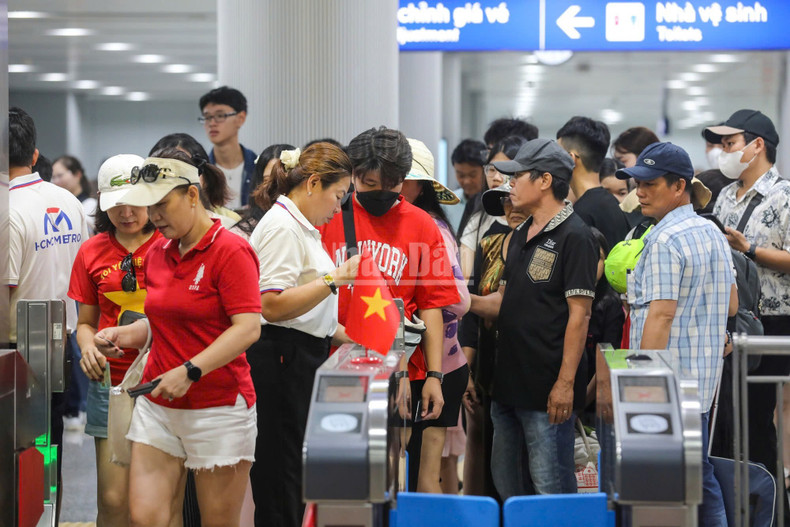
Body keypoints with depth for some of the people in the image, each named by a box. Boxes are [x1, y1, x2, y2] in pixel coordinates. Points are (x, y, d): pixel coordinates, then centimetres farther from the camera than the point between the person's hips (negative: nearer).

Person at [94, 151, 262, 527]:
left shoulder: (230, 251, -10)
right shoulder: (158, 253, 12)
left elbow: (248, 327, -18)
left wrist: (190, 372, -25)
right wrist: (123, 335, 4)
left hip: (219, 407, -6)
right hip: (157, 407, 6)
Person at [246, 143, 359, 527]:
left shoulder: (300, 226, 20)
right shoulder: (281, 225, -12)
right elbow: (273, 305, -23)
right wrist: (335, 279, -23)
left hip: (302, 360, 10)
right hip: (279, 362, -10)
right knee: (281, 483, -7)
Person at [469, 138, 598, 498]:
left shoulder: (573, 236, -11)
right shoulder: (521, 235, 16)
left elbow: (579, 314, -15)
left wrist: (566, 383, -19)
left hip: (547, 389, -9)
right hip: (508, 383, 9)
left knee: (552, 489, -3)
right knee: (505, 485, 16)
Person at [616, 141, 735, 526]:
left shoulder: (664, 240, -15)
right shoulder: (713, 233, 14)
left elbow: (661, 314, -21)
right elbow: (730, 303, 21)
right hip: (705, 378, 9)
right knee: (699, 476, 16)